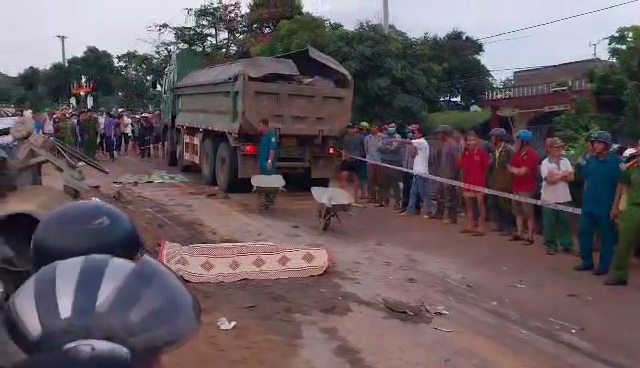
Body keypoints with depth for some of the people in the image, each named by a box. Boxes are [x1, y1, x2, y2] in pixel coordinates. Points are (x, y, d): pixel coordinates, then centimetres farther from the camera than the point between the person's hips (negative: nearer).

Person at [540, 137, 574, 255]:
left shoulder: (565, 161, 6)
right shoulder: (545, 163, -8)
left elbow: (571, 177, -1)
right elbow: (550, 179, -18)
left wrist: (556, 176, -12)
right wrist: (563, 175, -6)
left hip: (564, 197, 3)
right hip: (549, 198, -3)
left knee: (565, 222, 7)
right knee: (549, 224, 4)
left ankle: (567, 245, 16)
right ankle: (551, 246, 15)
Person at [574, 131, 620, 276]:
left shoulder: (616, 162, -10)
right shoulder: (590, 160, 5)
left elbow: (620, 185, -8)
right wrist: (586, 197, 11)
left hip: (606, 206, -5)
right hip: (589, 205, 5)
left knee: (607, 236, 5)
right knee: (584, 233, 9)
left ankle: (605, 265, 15)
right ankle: (587, 261, 23)